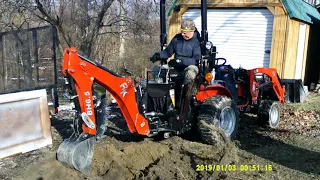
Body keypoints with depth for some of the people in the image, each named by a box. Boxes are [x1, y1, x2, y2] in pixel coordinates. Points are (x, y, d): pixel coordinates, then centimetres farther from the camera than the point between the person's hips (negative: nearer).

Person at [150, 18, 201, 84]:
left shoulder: (197, 41, -9)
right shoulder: (177, 38, 8)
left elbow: (196, 60, -19)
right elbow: (168, 51, 15)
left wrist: (182, 61, -30)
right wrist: (158, 55, -6)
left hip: (189, 66, -5)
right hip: (176, 68, 6)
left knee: (192, 69, -41)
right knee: (156, 69, -8)